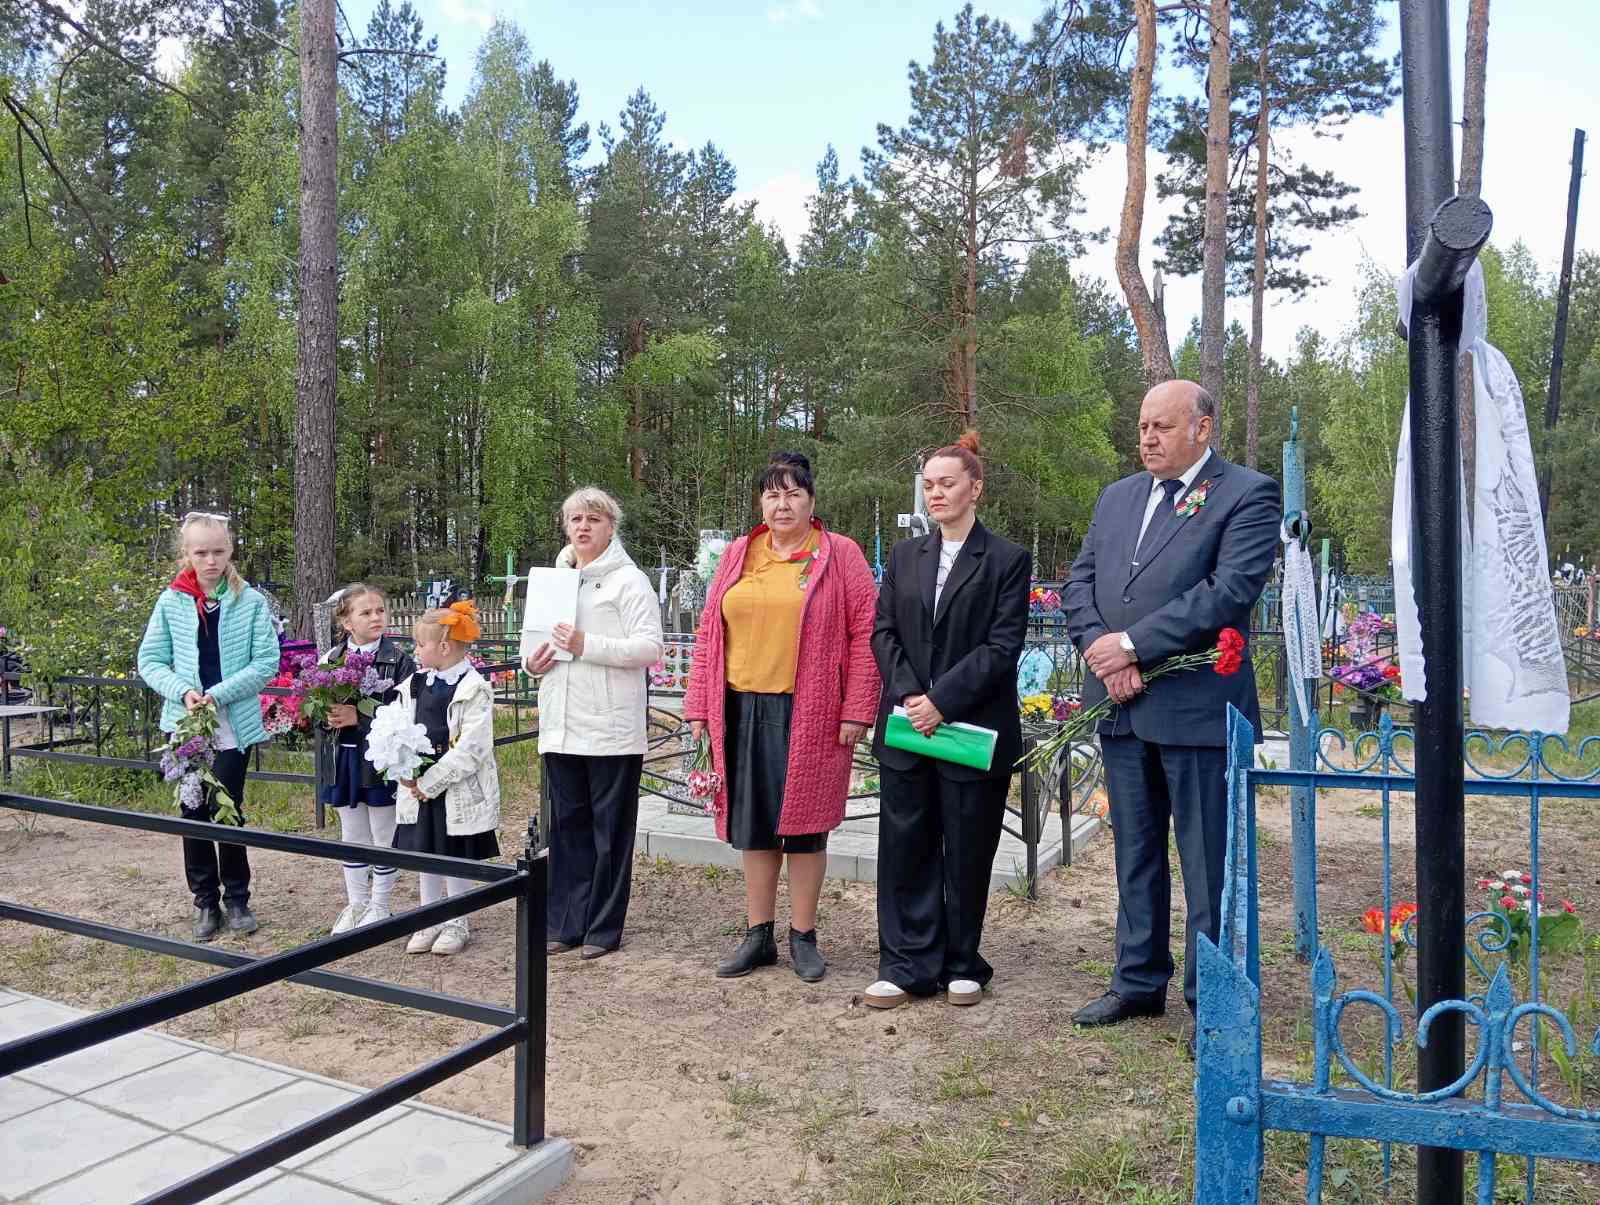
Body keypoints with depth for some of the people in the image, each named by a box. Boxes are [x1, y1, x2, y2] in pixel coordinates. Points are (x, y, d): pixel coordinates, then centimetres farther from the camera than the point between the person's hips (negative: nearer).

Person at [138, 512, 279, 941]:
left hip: (235, 724, -2)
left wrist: (217, 694, -15)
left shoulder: (251, 601, -5)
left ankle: (236, 897, 19)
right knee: (194, 813, 9)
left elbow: (266, 661, -7)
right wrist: (183, 692, -12)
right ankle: (205, 901, 23)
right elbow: (150, 660, 5)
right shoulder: (171, 601, 1)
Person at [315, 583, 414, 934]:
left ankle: (379, 907, 26)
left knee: (383, 839, 10)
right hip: (343, 758, 4)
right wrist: (327, 716, -14)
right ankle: (356, 904, 33)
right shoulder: (331, 659, 2)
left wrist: (359, 717, -23)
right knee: (352, 837, 18)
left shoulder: (398, 659, -11)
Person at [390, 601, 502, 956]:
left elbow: (471, 747, -19)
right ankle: (430, 921, 28)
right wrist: (407, 773, -9)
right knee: (425, 856, 14)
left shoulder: (474, 689, -13)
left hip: (457, 791, -6)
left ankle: (457, 924, 21)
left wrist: (430, 782, -18)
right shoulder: (415, 684, 7)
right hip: (419, 788, 6)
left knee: (456, 857, 6)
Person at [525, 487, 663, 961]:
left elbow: (650, 647, -13)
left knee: (610, 828, 3)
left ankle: (603, 927, 14)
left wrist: (587, 646, -21)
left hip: (611, 728, -6)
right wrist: (532, 662, 4)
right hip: (561, 727, 6)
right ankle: (566, 923, 21)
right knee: (568, 825, 11)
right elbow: (538, 634, 27)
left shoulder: (628, 580, -4)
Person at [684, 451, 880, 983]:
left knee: (804, 820, 4)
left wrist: (855, 711, -11)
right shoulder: (736, 556, 12)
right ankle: (758, 935, 23)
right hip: (741, 710, 4)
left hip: (809, 715, -4)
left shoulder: (840, 555, 0)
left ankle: (803, 937, 19)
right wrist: (699, 708, 7)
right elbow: (708, 634, 12)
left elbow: (864, 635, -5)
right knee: (752, 823, 10)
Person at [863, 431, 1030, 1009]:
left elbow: (1003, 646, -9)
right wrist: (907, 694, -9)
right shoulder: (905, 556, 11)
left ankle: (962, 966, 24)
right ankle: (907, 966, 17)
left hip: (973, 729, -3)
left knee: (967, 853, 7)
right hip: (906, 726, 4)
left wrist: (943, 700, -15)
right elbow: (883, 632, 7)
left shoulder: (1008, 560, -2)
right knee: (905, 848, 6)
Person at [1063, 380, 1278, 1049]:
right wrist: (1104, 654, -7)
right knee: (1135, 856, 17)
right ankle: (1140, 981, 31)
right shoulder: (1117, 497, 15)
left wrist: (1131, 644, -17)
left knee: (1208, 864, 4)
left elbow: (1229, 592, -17)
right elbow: (1080, 581, 10)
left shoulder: (1248, 494, -5)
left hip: (1196, 708, -6)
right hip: (1121, 706, 6)